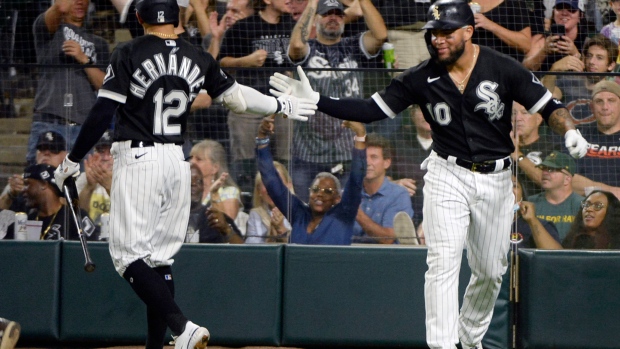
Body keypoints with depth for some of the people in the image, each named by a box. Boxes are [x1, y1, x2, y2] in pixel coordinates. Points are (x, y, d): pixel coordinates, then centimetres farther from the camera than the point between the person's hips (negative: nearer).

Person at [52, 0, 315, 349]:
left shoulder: (128, 55, -8)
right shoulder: (198, 58, 6)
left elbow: (103, 113, -13)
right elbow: (237, 96, 18)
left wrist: (72, 161, -5)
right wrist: (282, 105, 35)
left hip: (137, 161, -5)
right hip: (178, 163, 5)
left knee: (129, 254, -6)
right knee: (159, 256, 12)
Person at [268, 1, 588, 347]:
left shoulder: (503, 69, -10)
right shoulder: (422, 78, -7)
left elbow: (549, 105, -8)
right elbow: (371, 110, -5)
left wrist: (570, 131, -29)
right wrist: (316, 100, -16)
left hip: (495, 180, 1)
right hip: (448, 176, 0)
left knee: (490, 271, 11)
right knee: (443, 263, -14)